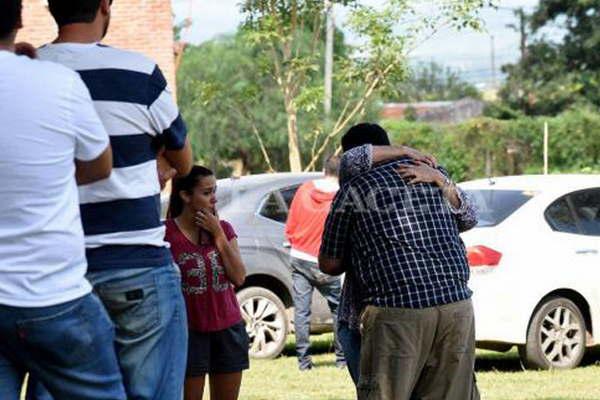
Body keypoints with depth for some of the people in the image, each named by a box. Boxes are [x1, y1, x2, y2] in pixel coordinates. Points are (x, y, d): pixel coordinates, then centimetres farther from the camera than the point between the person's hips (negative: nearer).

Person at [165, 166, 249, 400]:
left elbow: (239, 278, -3)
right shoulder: (167, 233, -8)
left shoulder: (224, 229, 7)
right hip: (190, 331, -5)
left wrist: (218, 234, -6)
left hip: (228, 329, 5)